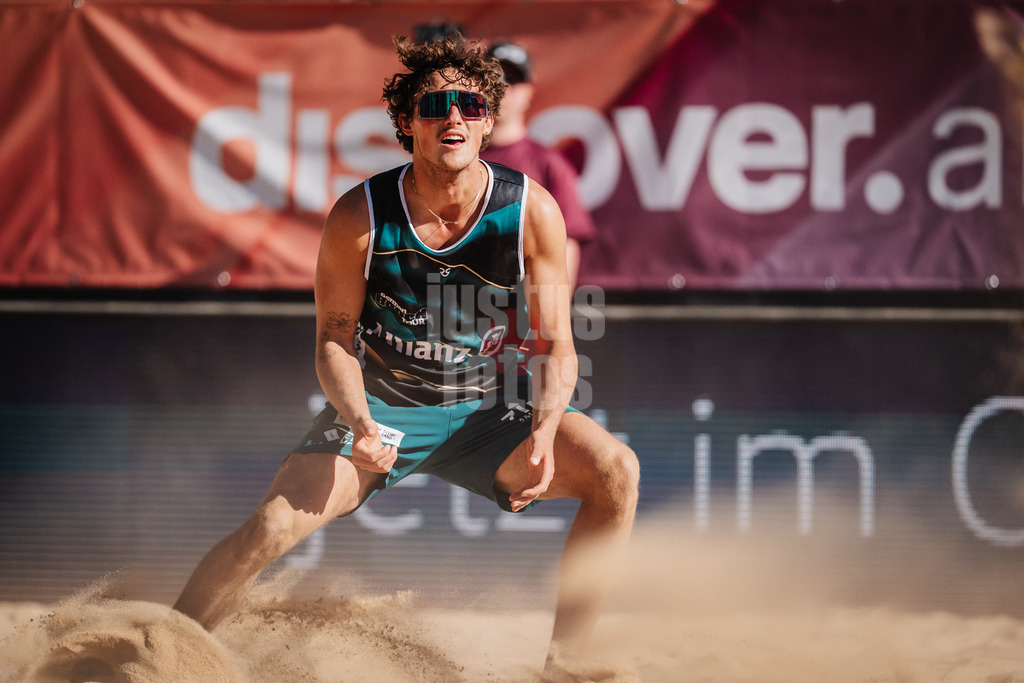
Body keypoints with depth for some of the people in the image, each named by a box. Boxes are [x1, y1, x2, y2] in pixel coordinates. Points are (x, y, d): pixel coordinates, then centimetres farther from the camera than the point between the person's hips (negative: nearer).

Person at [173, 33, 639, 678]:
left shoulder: (531, 212, -11)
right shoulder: (360, 216, -13)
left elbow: (556, 346, -5)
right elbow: (335, 339, -4)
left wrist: (542, 434, -24)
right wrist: (359, 425, -23)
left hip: (488, 411, 1)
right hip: (381, 409, -1)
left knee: (616, 470, -23)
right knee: (269, 529, -23)